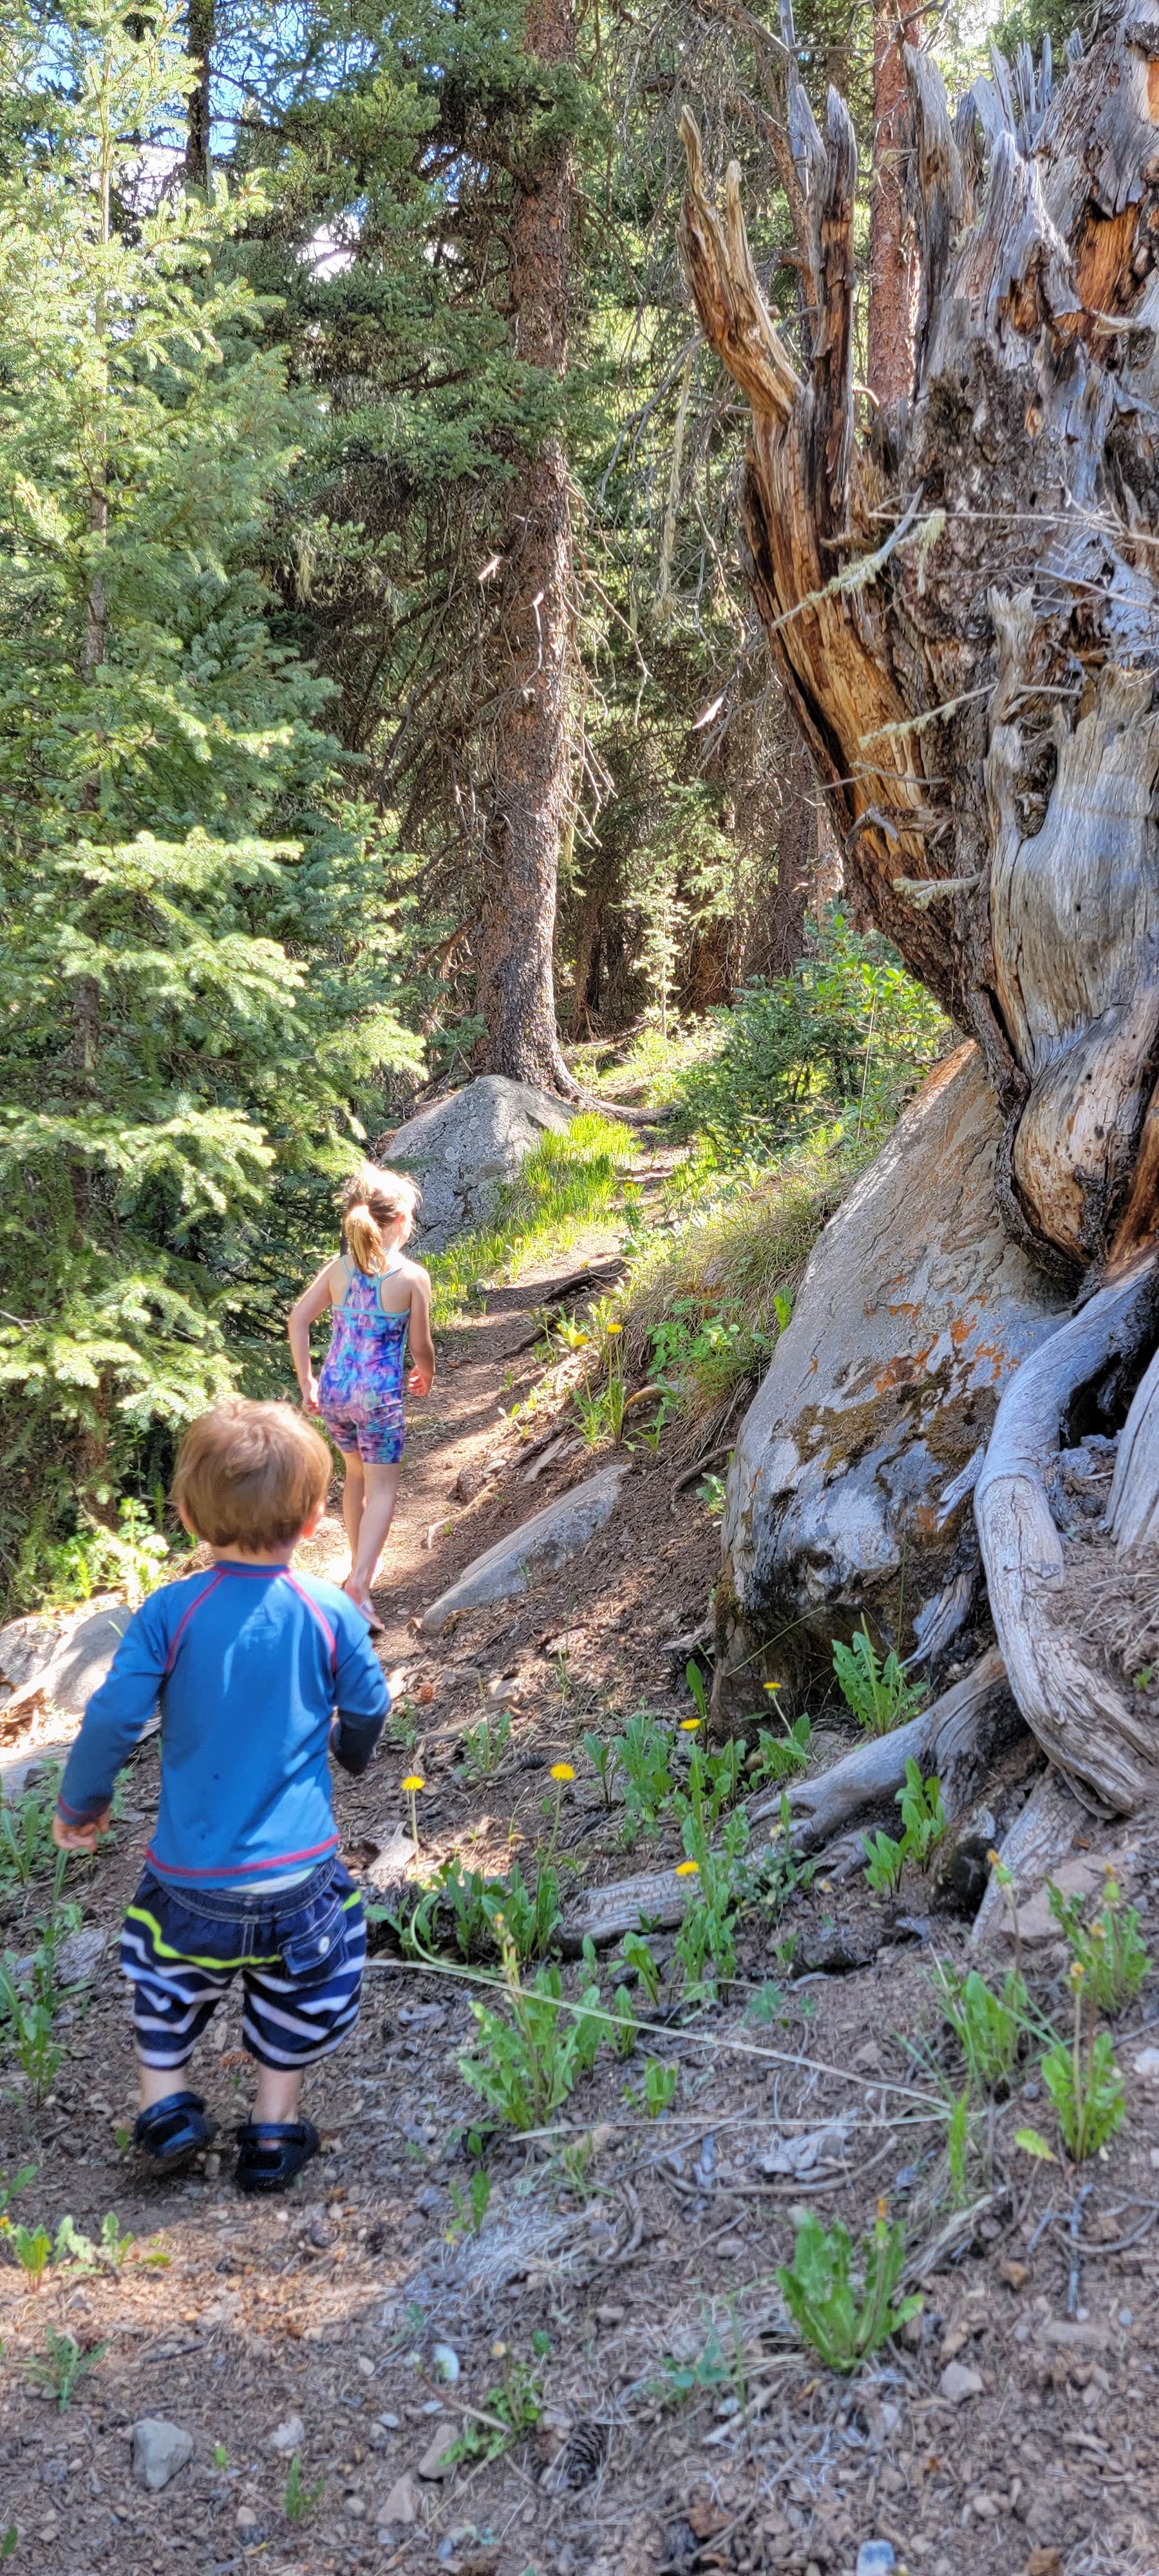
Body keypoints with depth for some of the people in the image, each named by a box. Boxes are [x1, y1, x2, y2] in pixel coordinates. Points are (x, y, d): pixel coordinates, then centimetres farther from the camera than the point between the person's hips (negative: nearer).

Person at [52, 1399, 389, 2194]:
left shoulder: (169, 1613, -14)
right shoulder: (332, 1614, -10)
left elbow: (112, 1719, -14)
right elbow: (367, 1712, 3)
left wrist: (81, 1804, 6)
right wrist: (351, 1755, 27)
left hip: (193, 1874, 0)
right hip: (299, 1864, 0)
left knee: (167, 1978, 28)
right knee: (300, 1993, 23)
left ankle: (166, 2104, 26)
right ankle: (273, 2133, 30)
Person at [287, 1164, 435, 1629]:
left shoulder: (338, 1269, -2)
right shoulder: (412, 1277, -13)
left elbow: (298, 1322, -2)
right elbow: (420, 1347, -7)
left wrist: (306, 1383, 5)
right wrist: (426, 1377, 15)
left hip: (333, 1392, 5)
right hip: (379, 1396, -5)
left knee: (355, 1475, 24)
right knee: (382, 1489, 6)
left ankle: (359, 1567, 36)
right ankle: (359, 1584, -8)